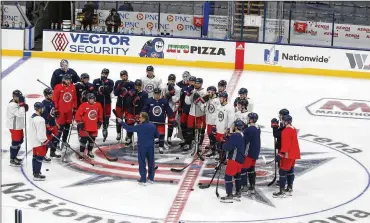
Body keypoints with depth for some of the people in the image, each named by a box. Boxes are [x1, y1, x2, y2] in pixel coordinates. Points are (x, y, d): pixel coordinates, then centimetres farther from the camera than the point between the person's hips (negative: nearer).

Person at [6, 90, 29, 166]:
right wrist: (22, 104, -26)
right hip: (14, 127, -10)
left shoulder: (17, 103, 8)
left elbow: (20, 113, 16)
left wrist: (25, 108, -3)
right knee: (15, 143, -5)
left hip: (18, 126, 10)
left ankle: (14, 157, 32)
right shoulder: (12, 105, -23)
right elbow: (20, 114, -30)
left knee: (20, 141, 19)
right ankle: (12, 160, 4)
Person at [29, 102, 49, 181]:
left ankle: (35, 171, 31)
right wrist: (45, 141, -15)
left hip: (33, 140, 10)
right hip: (39, 141, -10)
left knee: (35, 156, 20)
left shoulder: (32, 117, 7)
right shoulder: (39, 119, -24)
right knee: (39, 157, -4)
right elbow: (40, 133, -25)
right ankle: (37, 175, -1)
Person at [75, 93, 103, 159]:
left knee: (92, 140, 12)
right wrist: (79, 123, -15)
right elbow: (78, 114, -11)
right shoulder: (83, 105, -12)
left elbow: (100, 114, 19)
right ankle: (81, 153, 7)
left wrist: (100, 121, 22)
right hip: (85, 127, -4)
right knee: (83, 140, -3)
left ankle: (90, 152, 29)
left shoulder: (98, 105, 2)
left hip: (94, 127, 4)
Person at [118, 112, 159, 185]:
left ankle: (143, 180, 2)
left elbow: (129, 128, -12)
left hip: (142, 147, -4)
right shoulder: (153, 126, -1)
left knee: (142, 163, 3)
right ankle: (151, 178, 21)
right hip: (151, 147, 4)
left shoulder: (140, 126, -15)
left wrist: (121, 122, -3)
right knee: (151, 162, 14)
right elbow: (157, 135, 7)